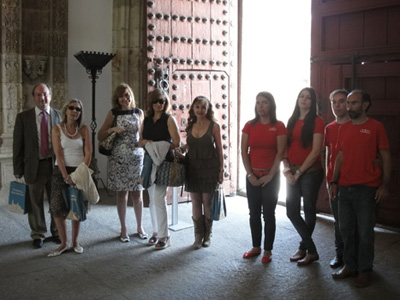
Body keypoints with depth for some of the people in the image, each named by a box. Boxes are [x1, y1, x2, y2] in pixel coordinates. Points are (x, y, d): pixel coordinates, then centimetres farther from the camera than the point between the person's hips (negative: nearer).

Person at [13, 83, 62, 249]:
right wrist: (18, 169, -2)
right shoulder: (23, 117, 0)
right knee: (36, 203, 9)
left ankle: (57, 232, 29)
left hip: (56, 165, 1)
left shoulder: (59, 115, 3)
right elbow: (18, 145, 1)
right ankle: (38, 235, 26)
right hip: (34, 166, -1)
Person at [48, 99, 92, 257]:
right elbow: (58, 154, -8)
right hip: (61, 171, -1)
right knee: (58, 208, -3)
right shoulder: (57, 129, -1)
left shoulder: (84, 129, 2)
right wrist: (66, 176, -15)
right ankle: (64, 243, 10)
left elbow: (88, 152, -1)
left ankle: (75, 241, 21)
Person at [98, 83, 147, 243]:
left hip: (136, 157, 1)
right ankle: (123, 229, 17)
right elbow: (100, 136, 3)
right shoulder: (113, 113, 2)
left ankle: (140, 227, 21)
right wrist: (111, 130, -14)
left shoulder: (138, 112, 8)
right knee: (122, 193, 4)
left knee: (137, 194, 5)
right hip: (118, 158, -1)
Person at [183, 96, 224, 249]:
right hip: (193, 168, 4)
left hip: (209, 168, -4)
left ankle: (207, 235, 20)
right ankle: (198, 236, 18)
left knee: (207, 203, 4)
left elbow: (219, 148, -4)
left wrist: (221, 169, -7)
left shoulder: (214, 126, -5)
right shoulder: (190, 126, 7)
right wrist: (181, 149, -4)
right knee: (195, 203, 7)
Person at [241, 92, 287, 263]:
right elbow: (244, 151, 2)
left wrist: (270, 175, -11)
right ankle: (256, 247, 22)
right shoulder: (250, 125, 4)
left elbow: (280, 153, -7)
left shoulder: (278, 126, -4)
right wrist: (250, 174, -5)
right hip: (252, 176, 3)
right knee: (254, 213, 9)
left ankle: (268, 250, 13)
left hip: (271, 176, -3)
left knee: (268, 214, 3)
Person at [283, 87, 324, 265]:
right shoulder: (292, 121, 12)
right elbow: (285, 147, 9)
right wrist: (287, 169, -4)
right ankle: (311, 250, 18)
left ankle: (304, 248, 21)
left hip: (310, 172, -6)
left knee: (309, 210, 4)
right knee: (291, 211, 5)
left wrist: (299, 172, -10)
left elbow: (316, 151, -11)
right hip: (292, 172, 6)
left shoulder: (316, 121, -4)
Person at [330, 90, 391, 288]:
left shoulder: (376, 127, -4)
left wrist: (384, 184, -10)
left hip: (367, 189, -5)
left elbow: (385, 157, -4)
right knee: (346, 230, 11)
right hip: (344, 188, 5)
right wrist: (334, 182, 8)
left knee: (365, 233, 3)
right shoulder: (343, 128, 10)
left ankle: (365, 271, 17)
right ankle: (350, 266, 25)